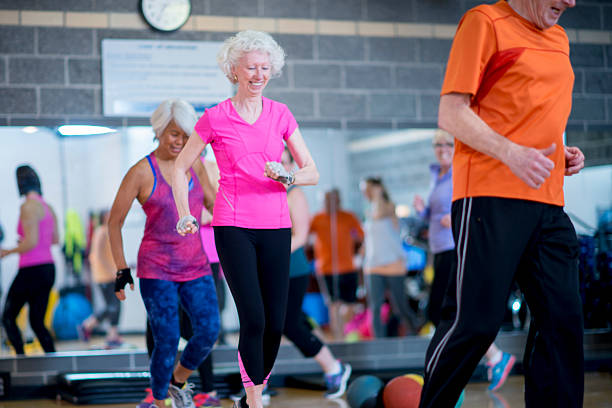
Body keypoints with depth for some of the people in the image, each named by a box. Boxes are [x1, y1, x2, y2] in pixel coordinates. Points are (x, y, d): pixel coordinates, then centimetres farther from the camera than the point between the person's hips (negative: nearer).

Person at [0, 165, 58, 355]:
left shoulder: (28, 207, -14)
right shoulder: (48, 207, 12)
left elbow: (31, 242, -20)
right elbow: (55, 239, 20)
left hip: (31, 269, -8)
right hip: (48, 269, 8)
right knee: (37, 322, 12)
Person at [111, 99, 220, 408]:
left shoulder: (194, 165, 6)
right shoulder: (141, 172, -8)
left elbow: (212, 201, 21)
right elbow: (114, 222, -3)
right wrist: (121, 270, -4)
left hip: (195, 266, 5)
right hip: (156, 270, -5)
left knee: (208, 331, -6)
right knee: (167, 341, -8)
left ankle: (178, 381, 22)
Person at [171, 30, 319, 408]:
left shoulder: (281, 115, 8)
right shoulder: (215, 118, 2)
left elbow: (313, 172, 6)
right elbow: (180, 168, 10)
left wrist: (287, 177, -14)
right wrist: (185, 215, -1)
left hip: (275, 227, 3)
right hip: (233, 226, -3)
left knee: (276, 323, -1)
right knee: (254, 318, -14)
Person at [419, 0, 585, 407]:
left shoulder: (558, 38, 21)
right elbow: (451, 113, -8)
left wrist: (563, 152, 13)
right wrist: (511, 154, -20)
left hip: (548, 203, 8)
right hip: (492, 197, -7)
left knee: (562, 320, 2)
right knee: (476, 320, -8)